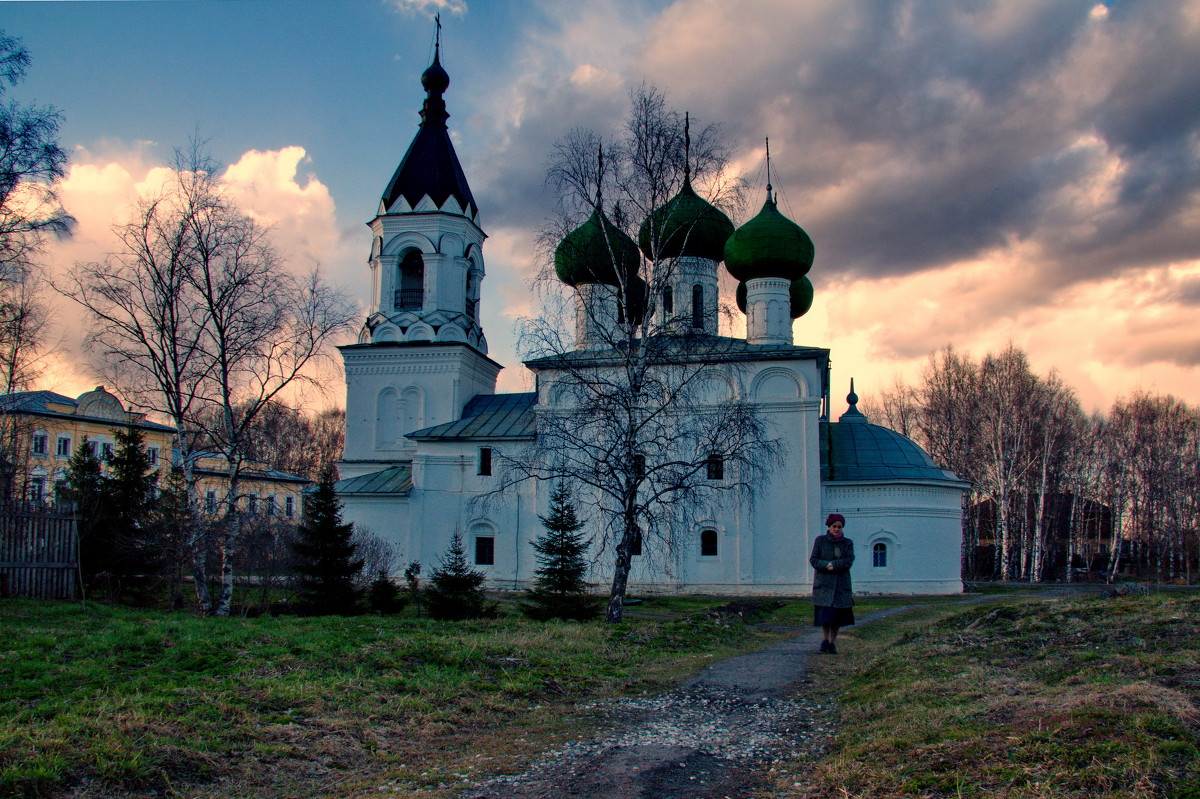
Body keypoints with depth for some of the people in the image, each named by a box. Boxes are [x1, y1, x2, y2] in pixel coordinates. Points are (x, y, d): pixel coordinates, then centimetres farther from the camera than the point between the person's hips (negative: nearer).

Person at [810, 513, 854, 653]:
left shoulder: (848, 543, 9)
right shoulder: (820, 540, 5)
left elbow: (849, 561, -5)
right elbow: (813, 560, -1)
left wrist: (833, 565, -18)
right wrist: (827, 566, -18)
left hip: (841, 584, 2)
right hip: (824, 583, -2)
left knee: (838, 615, 1)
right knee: (825, 614, -11)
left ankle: (832, 642, 16)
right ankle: (825, 638, 11)